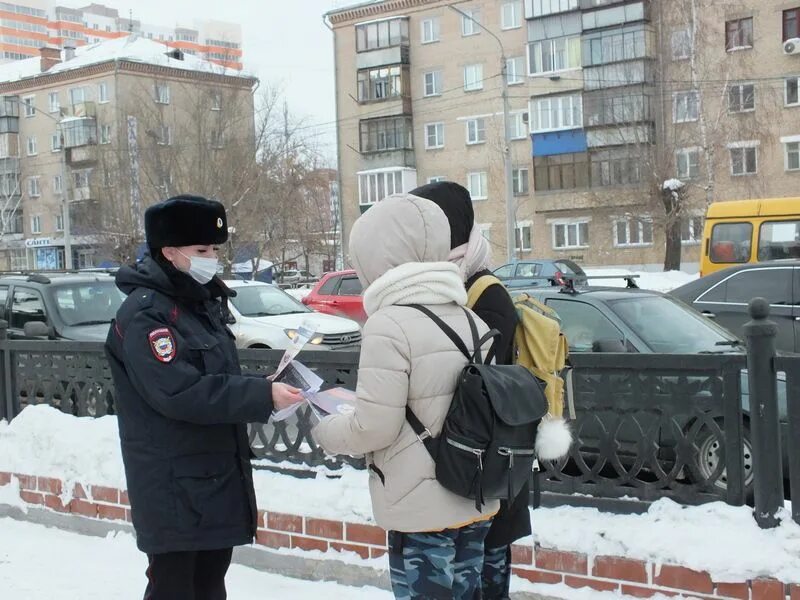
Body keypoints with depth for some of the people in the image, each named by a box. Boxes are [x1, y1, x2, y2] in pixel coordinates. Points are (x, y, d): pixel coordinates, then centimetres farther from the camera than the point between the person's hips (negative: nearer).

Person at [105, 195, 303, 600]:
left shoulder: (200, 301, 12)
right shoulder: (144, 314, -17)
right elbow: (179, 393, -26)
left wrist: (264, 391, 2)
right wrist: (262, 395, -27)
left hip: (218, 472, 9)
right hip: (174, 484, -9)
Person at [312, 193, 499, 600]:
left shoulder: (389, 325, -17)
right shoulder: (469, 319, 6)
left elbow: (374, 426, -18)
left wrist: (324, 431, 2)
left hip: (423, 512, -7)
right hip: (475, 503, 7)